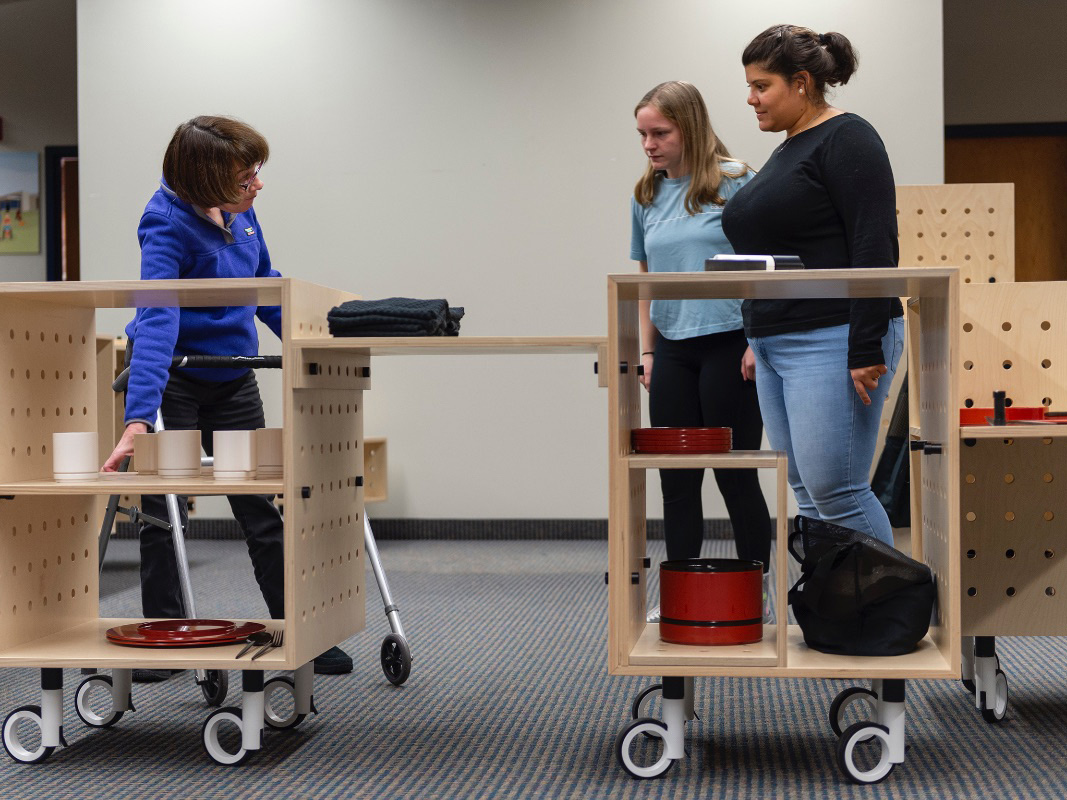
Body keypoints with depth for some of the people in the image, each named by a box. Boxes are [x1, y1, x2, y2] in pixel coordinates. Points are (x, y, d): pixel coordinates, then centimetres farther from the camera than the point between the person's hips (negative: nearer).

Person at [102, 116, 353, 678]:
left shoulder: (237, 210, -5)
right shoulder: (168, 225, -27)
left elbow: (262, 283, 12)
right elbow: (156, 321, -39)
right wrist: (138, 422, -48)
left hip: (232, 378, 6)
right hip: (172, 380, -6)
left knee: (262, 508, 7)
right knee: (164, 512, 3)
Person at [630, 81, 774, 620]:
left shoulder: (734, 182, -5)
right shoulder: (646, 196, 11)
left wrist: (758, 342, -13)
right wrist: (647, 352, 11)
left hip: (729, 346, -5)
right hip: (674, 350, 5)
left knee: (736, 475, 1)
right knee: (677, 480, 7)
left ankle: (757, 595, 14)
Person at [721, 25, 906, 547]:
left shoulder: (846, 140, -9)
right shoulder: (787, 152, 19)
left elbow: (875, 249, -16)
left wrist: (866, 351, -21)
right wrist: (759, 339, 24)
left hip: (832, 342, -10)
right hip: (778, 347, 10)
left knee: (836, 491, -11)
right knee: (806, 494, 8)